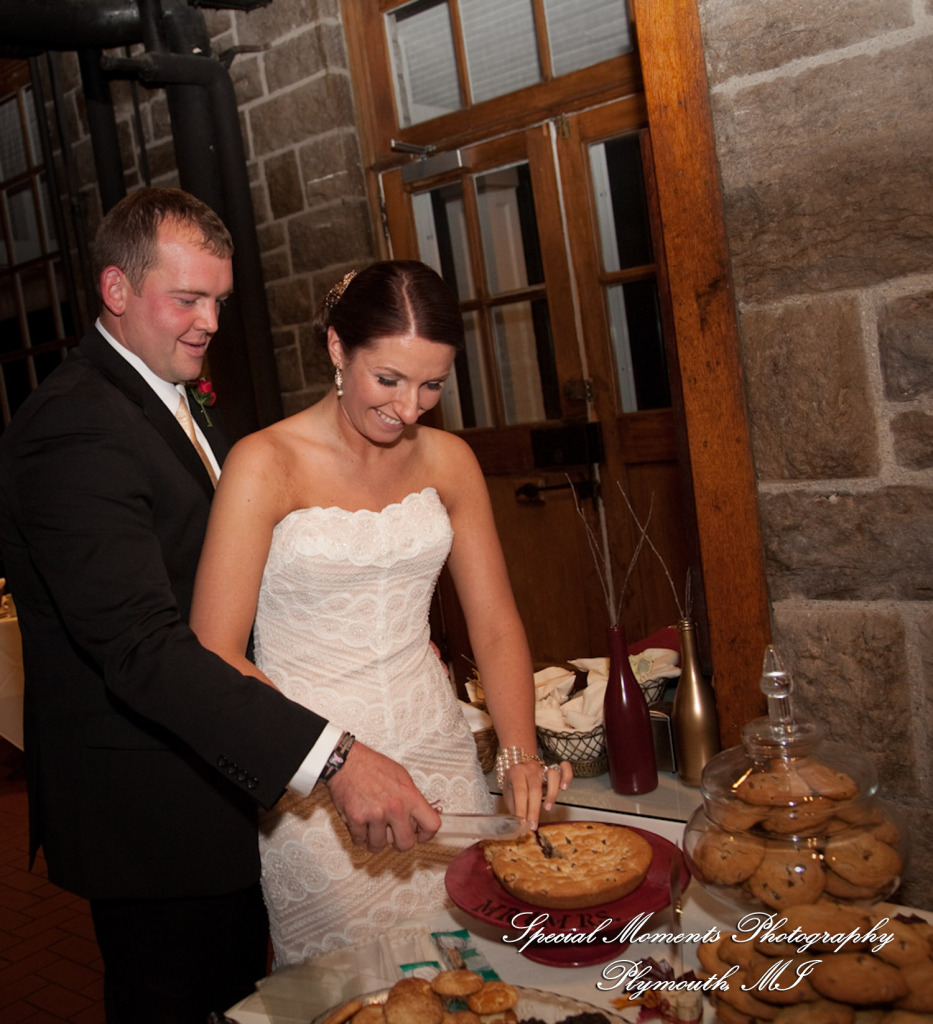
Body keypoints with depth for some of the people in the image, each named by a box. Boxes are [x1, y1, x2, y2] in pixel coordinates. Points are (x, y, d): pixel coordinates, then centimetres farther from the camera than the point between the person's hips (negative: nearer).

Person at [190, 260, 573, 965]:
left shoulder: (448, 460, 2)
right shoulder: (266, 463, -12)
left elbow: (496, 626, 2)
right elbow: (215, 656, -16)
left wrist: (522, 755, -13)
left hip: (437, 746, 4)